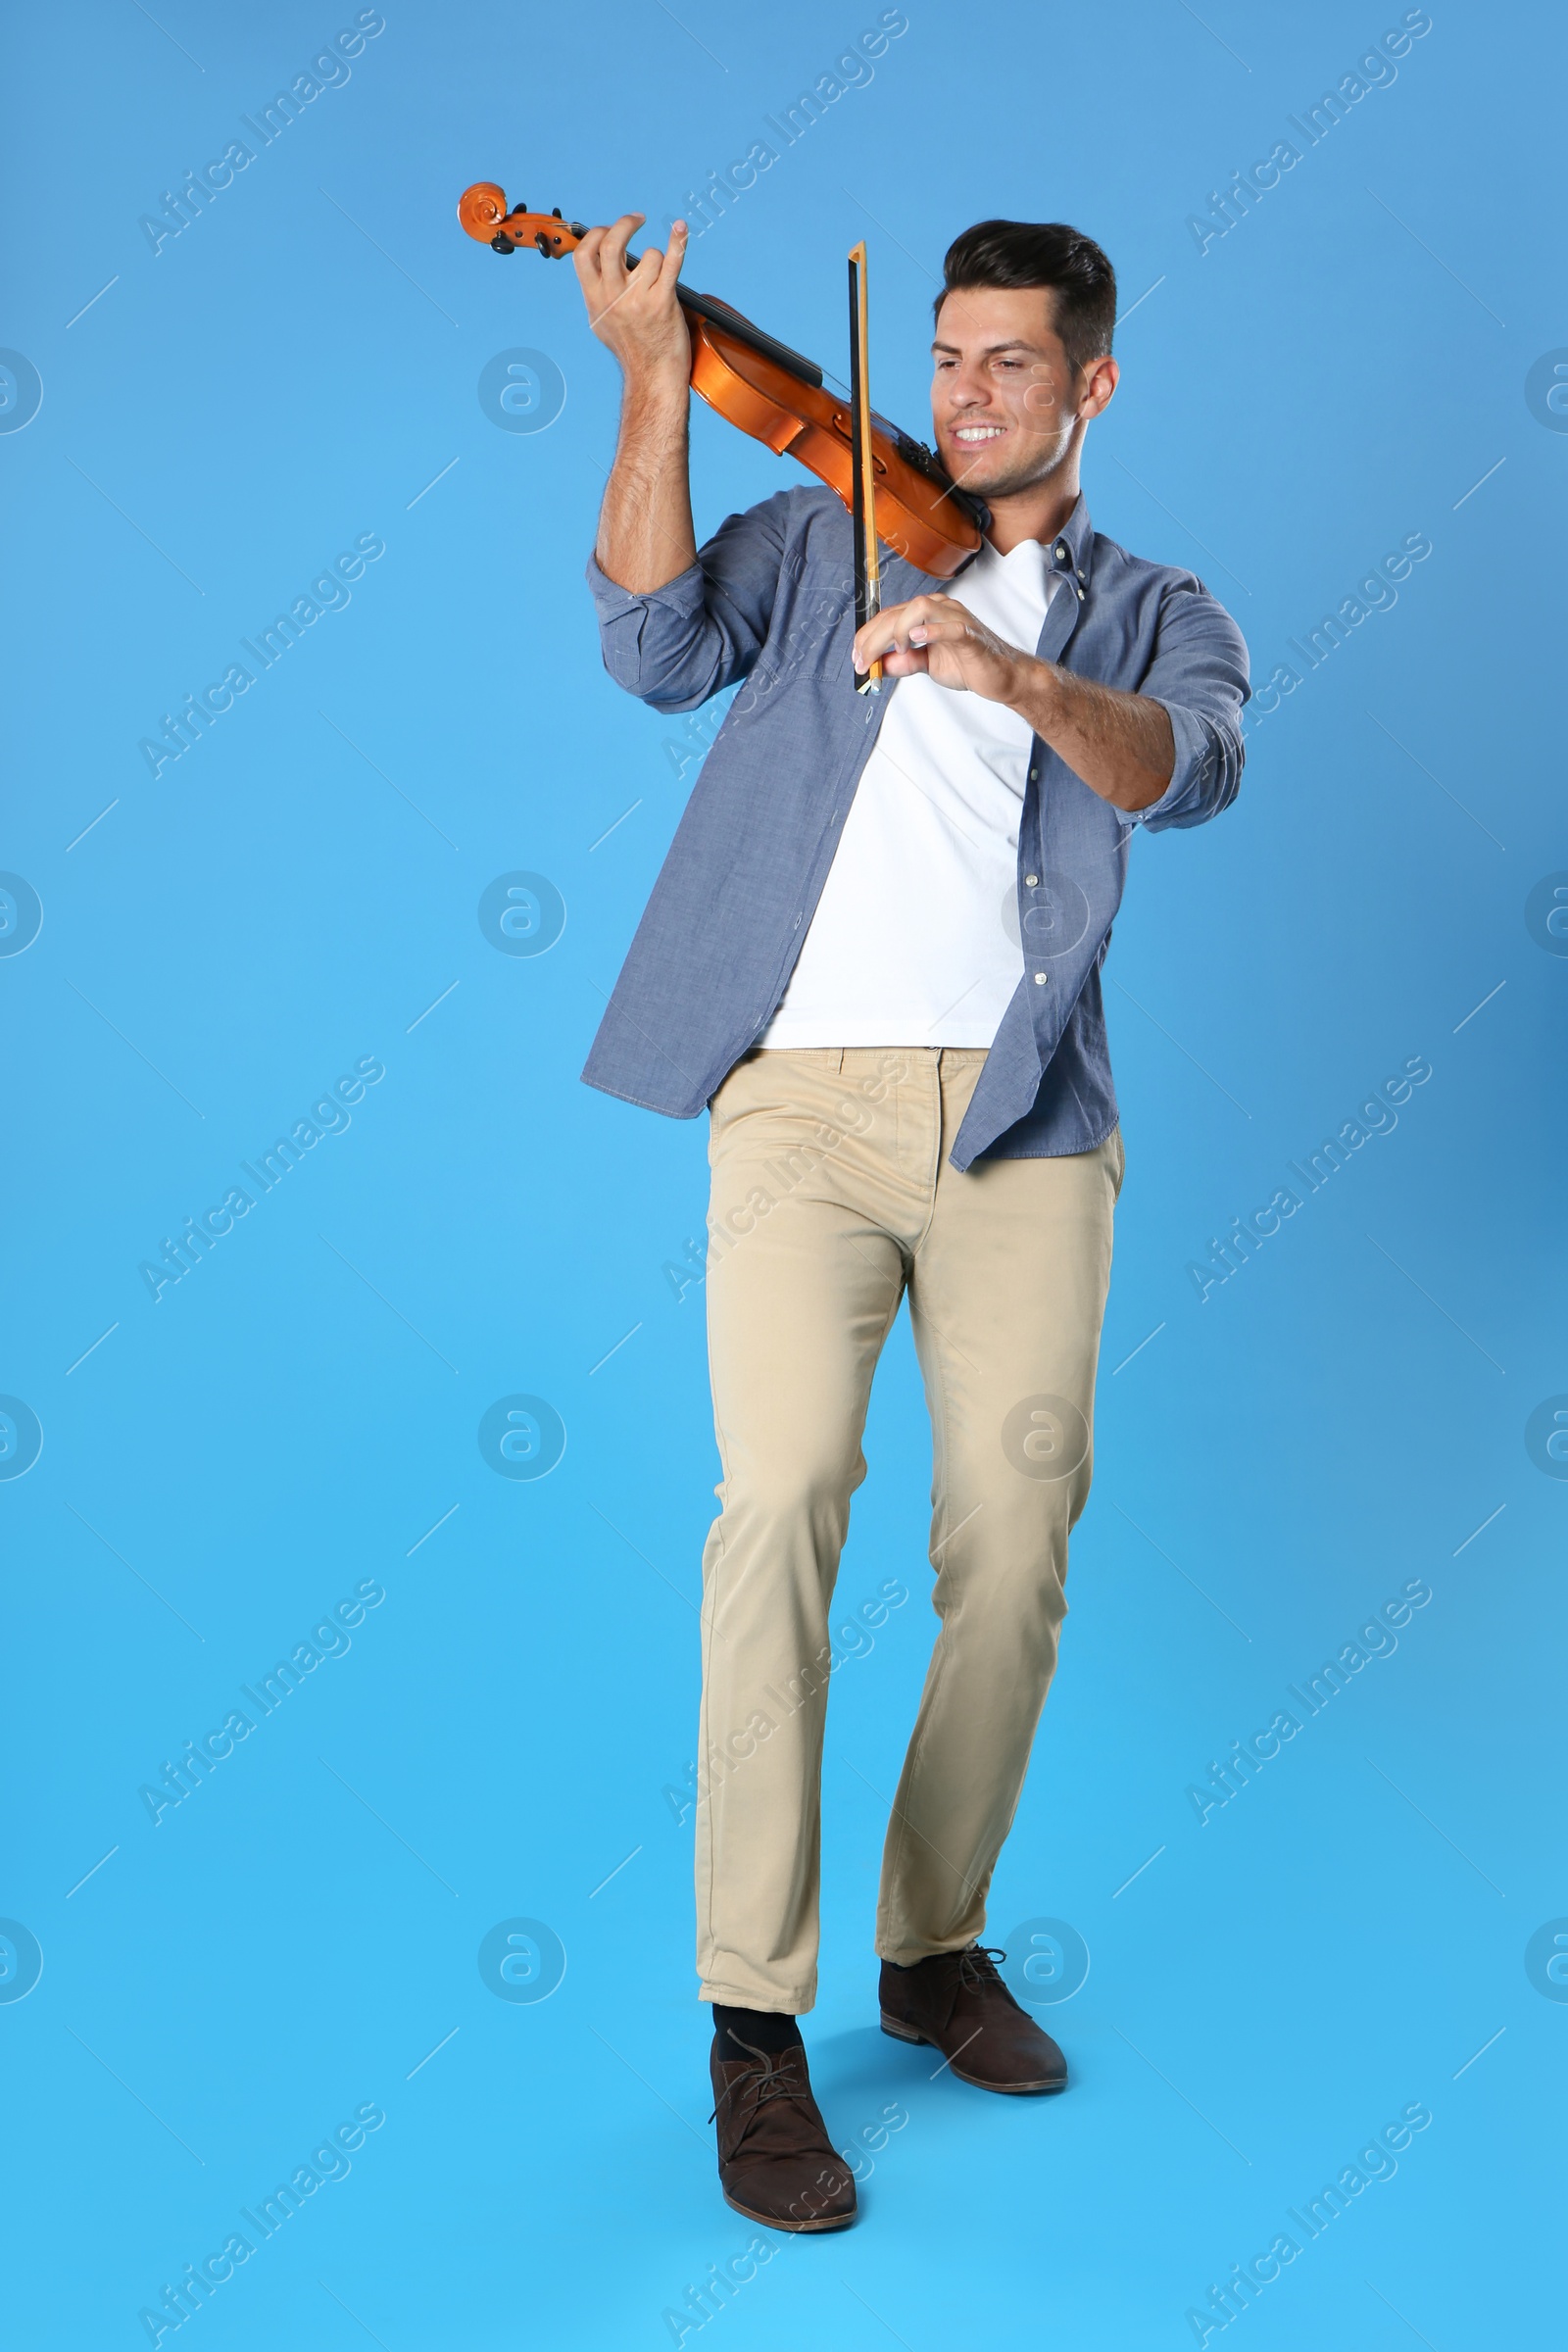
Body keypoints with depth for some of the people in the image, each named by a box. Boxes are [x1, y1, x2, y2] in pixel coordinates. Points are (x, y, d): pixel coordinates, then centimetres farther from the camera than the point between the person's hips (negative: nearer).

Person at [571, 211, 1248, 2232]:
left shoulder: (1155, 615, 17)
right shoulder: (817, 538, 19)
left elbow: (1187, 771, -7)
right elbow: (656, 646, 0)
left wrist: (1015, 675, -25)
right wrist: (654, 382, -4)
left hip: (1021, 1120, 2)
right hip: (804, 1094, -1)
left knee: (1015, 1542, 0)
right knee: (784, 1494, -17)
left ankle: (935, 1943, 22)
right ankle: (755, 2023, -9)